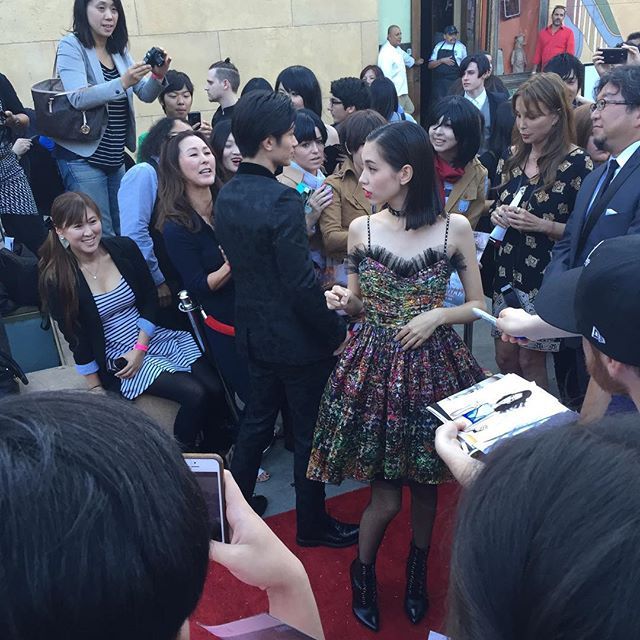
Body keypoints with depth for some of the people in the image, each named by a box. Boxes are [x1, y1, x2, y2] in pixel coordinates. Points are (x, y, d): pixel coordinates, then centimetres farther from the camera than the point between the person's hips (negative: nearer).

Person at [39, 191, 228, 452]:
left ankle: (219, 456, 9)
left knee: (215, 388, -14)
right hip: (118, 357, -4)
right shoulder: (56, 280, -10)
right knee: (194, 393, -23)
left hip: (158, 337, 4)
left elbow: (150, 300, 2)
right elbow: (77, 339, -5)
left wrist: (140, 348, -8)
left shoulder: (124, 248, -2)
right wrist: (96, 388, -2)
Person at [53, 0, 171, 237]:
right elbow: (78, 98, -19)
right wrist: (122, 83, -31)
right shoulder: (71, 46, -6)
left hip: (115, 157, 6)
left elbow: (146, 94, 8)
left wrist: (158, 75, -13)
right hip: (83, 157, -6)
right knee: (100, 234, -6)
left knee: (123, 230, 9)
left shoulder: (119, 50, 13)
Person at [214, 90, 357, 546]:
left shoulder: (227, 196, 2)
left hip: (254, 331, 8)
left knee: (258, 418, 23)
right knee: (311, 431, 10)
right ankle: (313, 524, 28)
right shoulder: (283, 200, -24)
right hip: (297, 337, -8)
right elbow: (303, 285, -24)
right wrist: (337, 332, -11)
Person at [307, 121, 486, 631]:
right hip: (375, 366, 0)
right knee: (386, 494, 4)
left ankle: (418, 570, 43)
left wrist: (437, 316, -15)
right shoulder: (361, 229, -1)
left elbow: (478, 307, 2)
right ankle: (364, 572, 34)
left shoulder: (455, 228, -5)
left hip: (433, 366, 0)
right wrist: (342, 301, -12)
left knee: (426, 479, 14)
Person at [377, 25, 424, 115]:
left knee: (410, 110, 21)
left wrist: (415, 62, 54)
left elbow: (406, 57, 36)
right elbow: (386, 76, -28)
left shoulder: (397, 48, 12)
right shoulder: (386, 52, -21)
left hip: (402, 91, 11)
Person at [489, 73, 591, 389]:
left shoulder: (577, 163, -11)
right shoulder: (515, 155, 6)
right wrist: (498, 214, -3)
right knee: (504, 357, 12)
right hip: (508, 270, 6)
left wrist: (543, 225, -22)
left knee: (530, 362, 4)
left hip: (544, 276, -6)